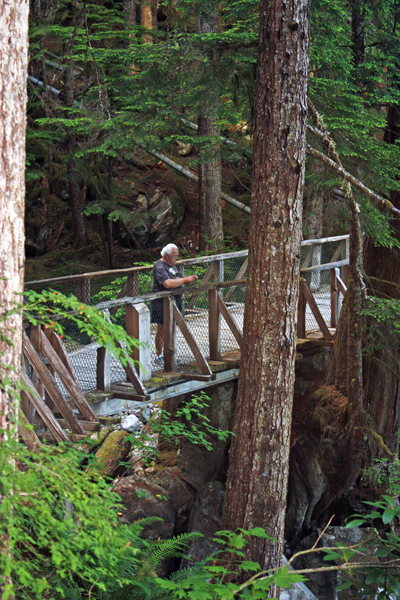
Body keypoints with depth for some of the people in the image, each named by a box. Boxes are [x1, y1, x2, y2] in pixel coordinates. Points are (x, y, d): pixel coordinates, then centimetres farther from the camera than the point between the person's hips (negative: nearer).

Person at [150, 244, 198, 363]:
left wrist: (191, 278, 2)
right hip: (162, 303, -9)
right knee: (161, 330, -2)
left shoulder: (172, 265, 14)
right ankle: (159, 356, 7)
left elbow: (179, 278, 24)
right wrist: (185, 280, -25)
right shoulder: (159, 267, -18)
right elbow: (168, 283, -31)